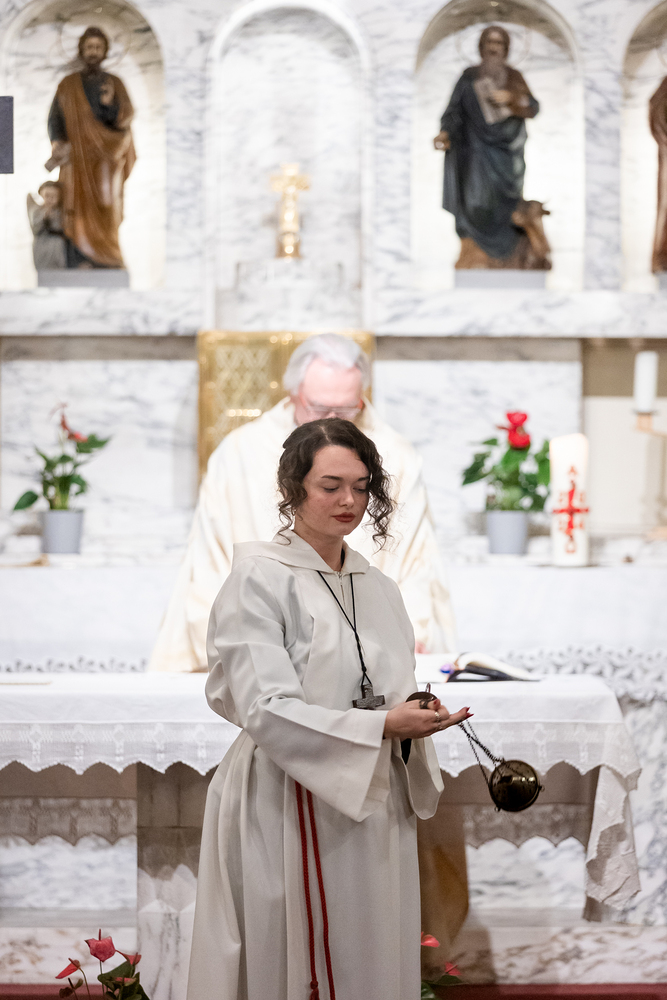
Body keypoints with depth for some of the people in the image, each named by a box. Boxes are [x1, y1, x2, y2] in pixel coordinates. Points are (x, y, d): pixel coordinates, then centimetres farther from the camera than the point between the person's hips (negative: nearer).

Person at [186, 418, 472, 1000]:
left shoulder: (379, 587, 13)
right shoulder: (259, 577, -8)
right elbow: (266, 711, -16)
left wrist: (418, 718, -5)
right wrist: (381, 726, -22)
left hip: (376, 807, 6)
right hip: (290, 815, -6)